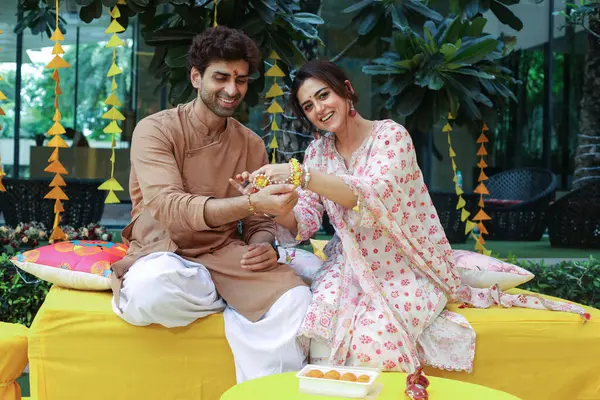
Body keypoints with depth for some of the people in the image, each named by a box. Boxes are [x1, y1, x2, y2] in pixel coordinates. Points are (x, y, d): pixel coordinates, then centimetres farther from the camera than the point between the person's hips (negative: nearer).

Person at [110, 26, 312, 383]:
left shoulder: (252, 145, 5)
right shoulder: (155, 130, -10)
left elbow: (260, 222, 8)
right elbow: (167, 207, -26)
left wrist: (262, 246, -18)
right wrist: (251, 202, -40)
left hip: (225, 254, 3)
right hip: (164, 253, -2)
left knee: (296, 298, -26)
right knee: (153, 290, -39)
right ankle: (240, 303, -8)